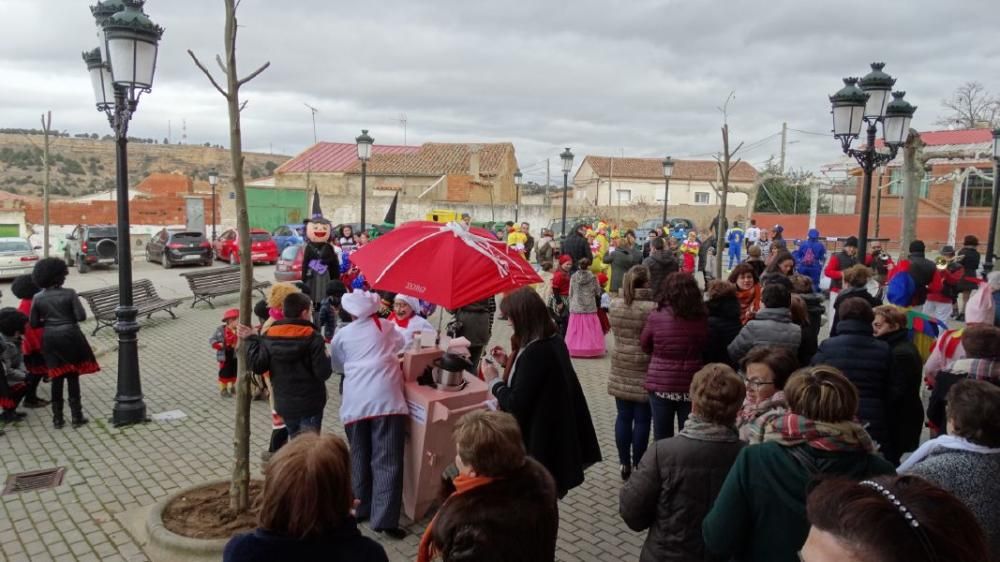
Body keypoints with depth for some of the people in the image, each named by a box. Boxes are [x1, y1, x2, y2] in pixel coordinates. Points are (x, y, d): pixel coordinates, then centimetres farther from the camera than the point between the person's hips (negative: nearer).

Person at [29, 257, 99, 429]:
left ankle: (57, 418, 16)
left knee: (57, 378, 11)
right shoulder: (69, 293, -12)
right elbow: (81, 316, -15)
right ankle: (76, 416, 10)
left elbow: (33, 323, 3)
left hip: (50, 339, 3)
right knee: (73, 377, 6)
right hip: (70, 336, -3)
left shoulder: (38, 298, -1)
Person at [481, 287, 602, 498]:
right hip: (554, 437, 9)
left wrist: (494, 381, -10)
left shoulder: (535, 353, -26)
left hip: (536, 442, -9)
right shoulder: (555, 342, 3)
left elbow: (516, 405, -24)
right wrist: (510, 363, 11)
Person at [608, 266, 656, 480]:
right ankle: (638, 466, 16)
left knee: (623, 417, 14)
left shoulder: (615, 304, -1)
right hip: (644, 371, -5)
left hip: (620, 370, 5)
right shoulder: (652, 307, -17)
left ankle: (624, 463, 23)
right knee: (641, 420, 7)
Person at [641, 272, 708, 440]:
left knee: (662, 438, 10)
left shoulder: (656, 316, -10)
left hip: (660, 384, -1)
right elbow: (705, 347, 3)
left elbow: (645, 345, 2)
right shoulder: (702, 318, -8)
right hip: (691, 385, 1)